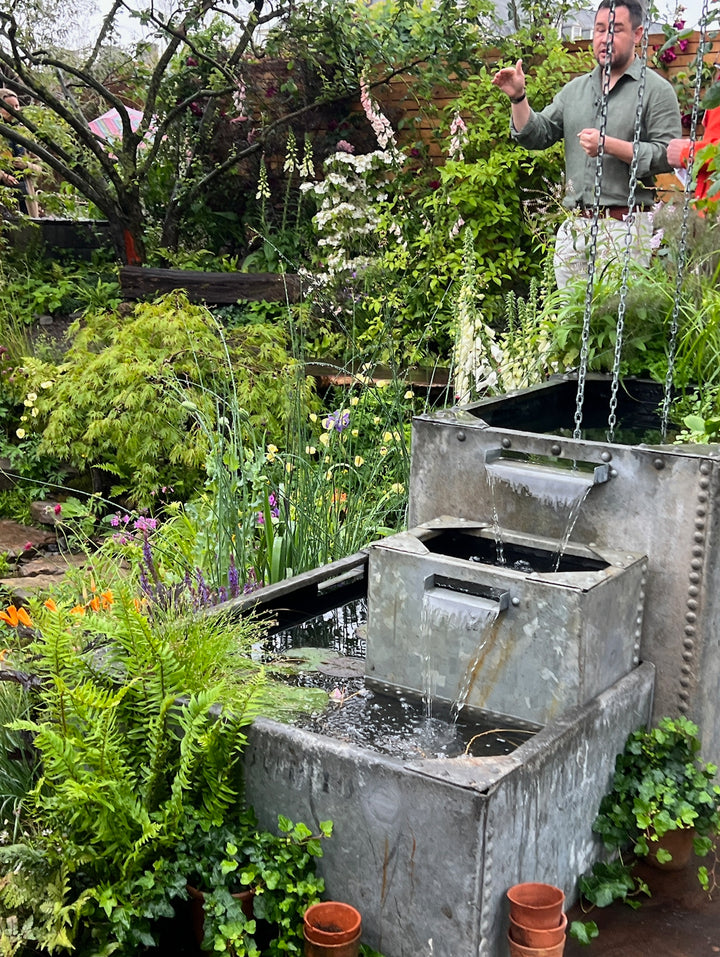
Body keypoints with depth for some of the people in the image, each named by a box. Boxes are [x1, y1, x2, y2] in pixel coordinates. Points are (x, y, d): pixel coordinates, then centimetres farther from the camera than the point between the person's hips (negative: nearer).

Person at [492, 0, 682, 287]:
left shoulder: (656, 90, -1)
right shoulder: (575, 89, 16)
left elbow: (667, 155, -10)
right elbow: (537, 136, 13)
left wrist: (609, 145, -16)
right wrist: (518, 97, -1)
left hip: (624, 229, -5)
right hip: (573, 228, 5)